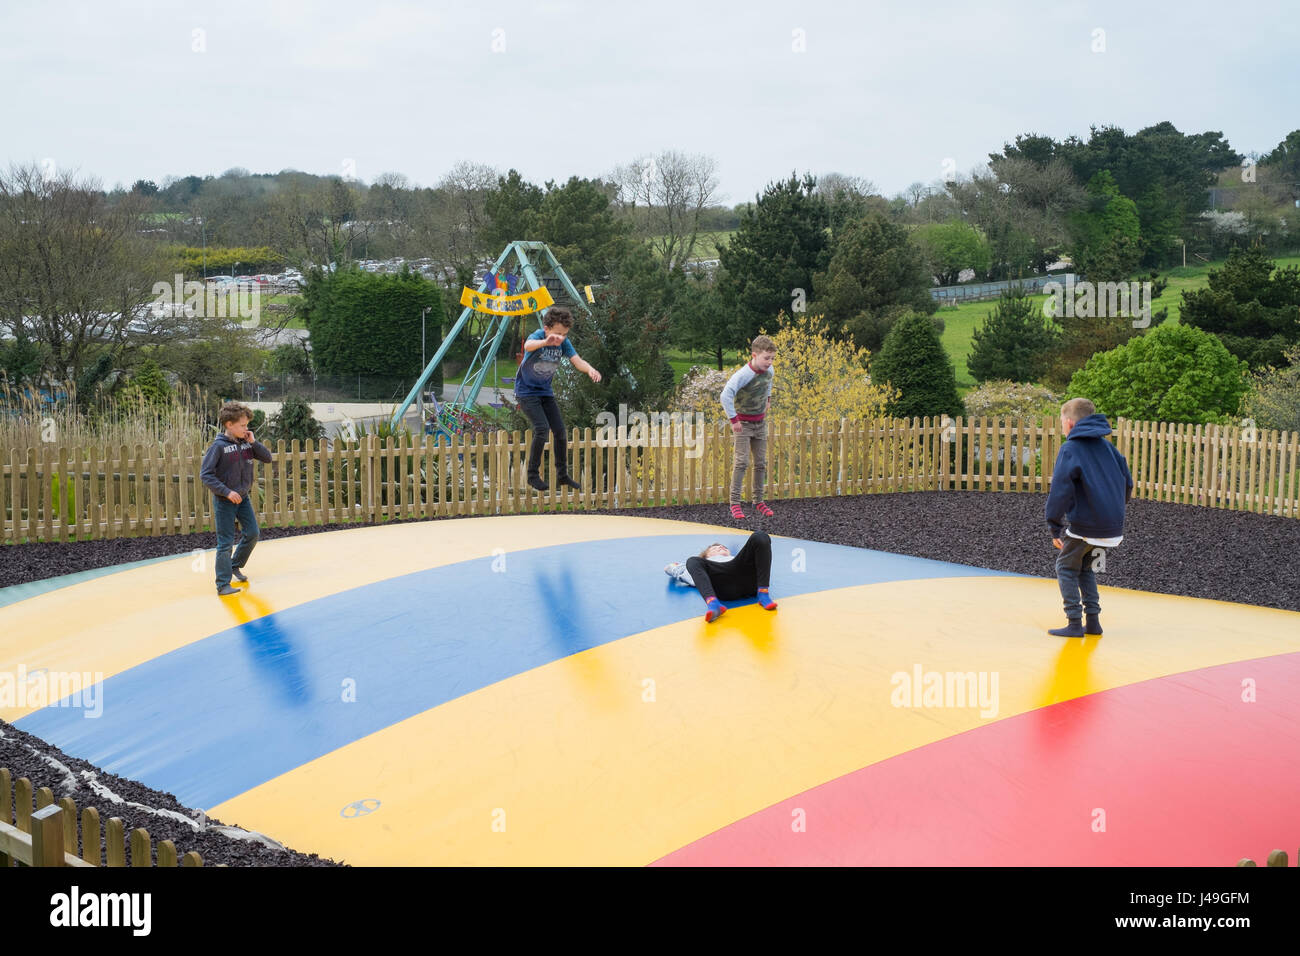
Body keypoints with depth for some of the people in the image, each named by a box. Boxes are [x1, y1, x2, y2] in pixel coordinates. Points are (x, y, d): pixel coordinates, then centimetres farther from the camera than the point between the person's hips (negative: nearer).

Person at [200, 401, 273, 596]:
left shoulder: (246, 442, 0)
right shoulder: (218, 446, -17)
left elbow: (267, 457, 3)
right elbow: (205, 475, -18)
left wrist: (253, 442, -11)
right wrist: (227, 492, -22)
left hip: (243, 498, 6)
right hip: (224, 501, -6)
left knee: (252, 533, 11)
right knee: (225, 542, -4)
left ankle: (235, 565, 33)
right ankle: (223, 584, 2)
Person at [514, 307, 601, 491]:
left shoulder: (564, 343, -9)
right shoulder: (538, 336, -25)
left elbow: (577, 361, -18)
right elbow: (528, 345, -48)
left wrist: (590, 369, -43)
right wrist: (546, 341, -72)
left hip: (545, 391, 6)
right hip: (526, 391, -6)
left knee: (560, 430, 4)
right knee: (542, 428, -19)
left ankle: (562, 474, 20)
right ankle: (533, 475, -6)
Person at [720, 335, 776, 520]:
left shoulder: (769, 371, -3)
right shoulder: (743, 374, -26)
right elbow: (726, 395, -33)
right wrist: (734, 420, -27)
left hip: (760, 423, 6)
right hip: (743, 423, -6)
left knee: (761, 463, 8)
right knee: (742, 462, -12)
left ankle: (758, 501, 18)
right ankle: (735, 503, -8)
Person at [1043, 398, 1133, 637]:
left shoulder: (1070, 450, -9)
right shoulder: (1108, 447, 12)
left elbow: (1060, 491, -15)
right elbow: (1127, 484, 16)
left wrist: (1055, 528, -11)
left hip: (1083, 527, -7)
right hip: (1112, 527, 7)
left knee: (1066, 568, 9)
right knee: (1086, 568, 22)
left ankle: (1075, 623, 2)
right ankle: (1093, 621, 17)